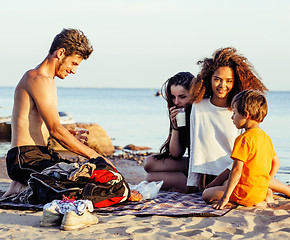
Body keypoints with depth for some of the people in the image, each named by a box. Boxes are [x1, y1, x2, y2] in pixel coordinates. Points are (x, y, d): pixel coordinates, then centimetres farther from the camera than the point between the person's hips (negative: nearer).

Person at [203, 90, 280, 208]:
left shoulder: (243, 139, -18)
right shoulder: (266, 137, 8)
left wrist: (225, 197, -19)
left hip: (245, 193, -8)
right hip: (260, 192, 8)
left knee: (206, 195, 1)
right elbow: (276, 163, 17)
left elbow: (237, 171, -22)